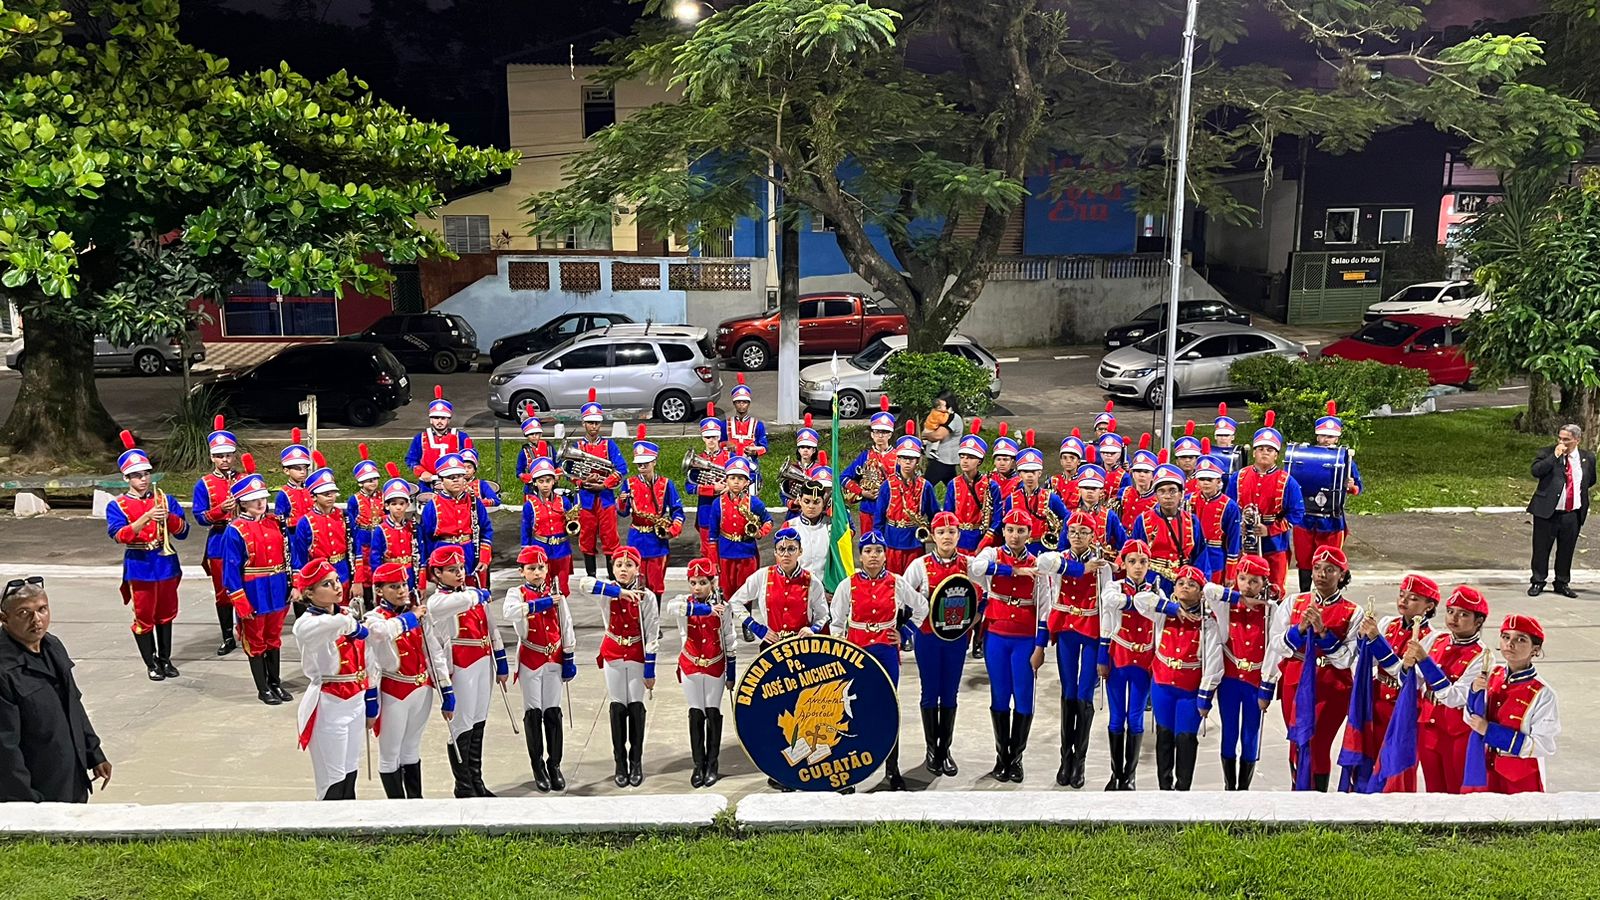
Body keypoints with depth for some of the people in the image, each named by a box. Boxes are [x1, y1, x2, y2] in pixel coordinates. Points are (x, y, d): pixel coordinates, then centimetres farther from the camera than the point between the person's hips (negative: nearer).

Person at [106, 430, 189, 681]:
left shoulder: (165, 499, 4)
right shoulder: (117, 506, -3)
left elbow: (183, 531, -1)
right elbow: (120, 535, -19)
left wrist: (168, 517, -20)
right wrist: (146, 517, -29)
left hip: (166, 564, 3)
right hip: (140, 567, -3)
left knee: (166, 614, 13)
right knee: (144, 617, 6)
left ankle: (165, 659, 27)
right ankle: (151, 664, 18)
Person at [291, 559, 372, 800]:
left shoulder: (349, 614, 4)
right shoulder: (306, 625, -18)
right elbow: (339, 624, -42)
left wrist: (371, 701, 14)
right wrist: (355, 627, -19)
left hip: (355, 702, 7)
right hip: (328, 707, -7)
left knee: (351, 773, 17)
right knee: (333, 781, 2)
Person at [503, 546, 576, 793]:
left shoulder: (556, 594, 4)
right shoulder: (517, 593, -5)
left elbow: (566, 626, 7)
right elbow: (508, 613, -28)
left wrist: (569, 659, 4)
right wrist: (540, 604, -33)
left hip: (554, 658, 2)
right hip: (530, 660, -2)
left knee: (553, 711, 5)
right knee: (533, 713, 3)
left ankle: (554, 764, 15)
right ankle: (538, 767, 13)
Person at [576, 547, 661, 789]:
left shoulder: (646, 596, -11)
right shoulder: (607, 591, -7)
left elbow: (652, 635, -9)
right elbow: (584, 584, -30)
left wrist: (650, 670, -10)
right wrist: (618, 591, -35)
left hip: (637, 655, -1)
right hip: (613, 655, 1)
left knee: (636, 706, 3)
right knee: (618, 707, 5)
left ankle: (636, 762, 16)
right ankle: (620, 763, 14)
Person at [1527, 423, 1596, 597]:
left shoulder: (1587, 458, 7)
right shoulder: (1547, 453, -3)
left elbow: (1591, 481, 23)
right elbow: (1536, 471, -20)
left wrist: (1580, 490, 12)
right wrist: (1555, 455, -20)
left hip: (1572, 514, 3)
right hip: (1547, 511, -3)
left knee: (1566, 550, 11)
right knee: (1541, 549, 4)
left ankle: (1562, 583, 25)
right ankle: (1537, 582, 16)